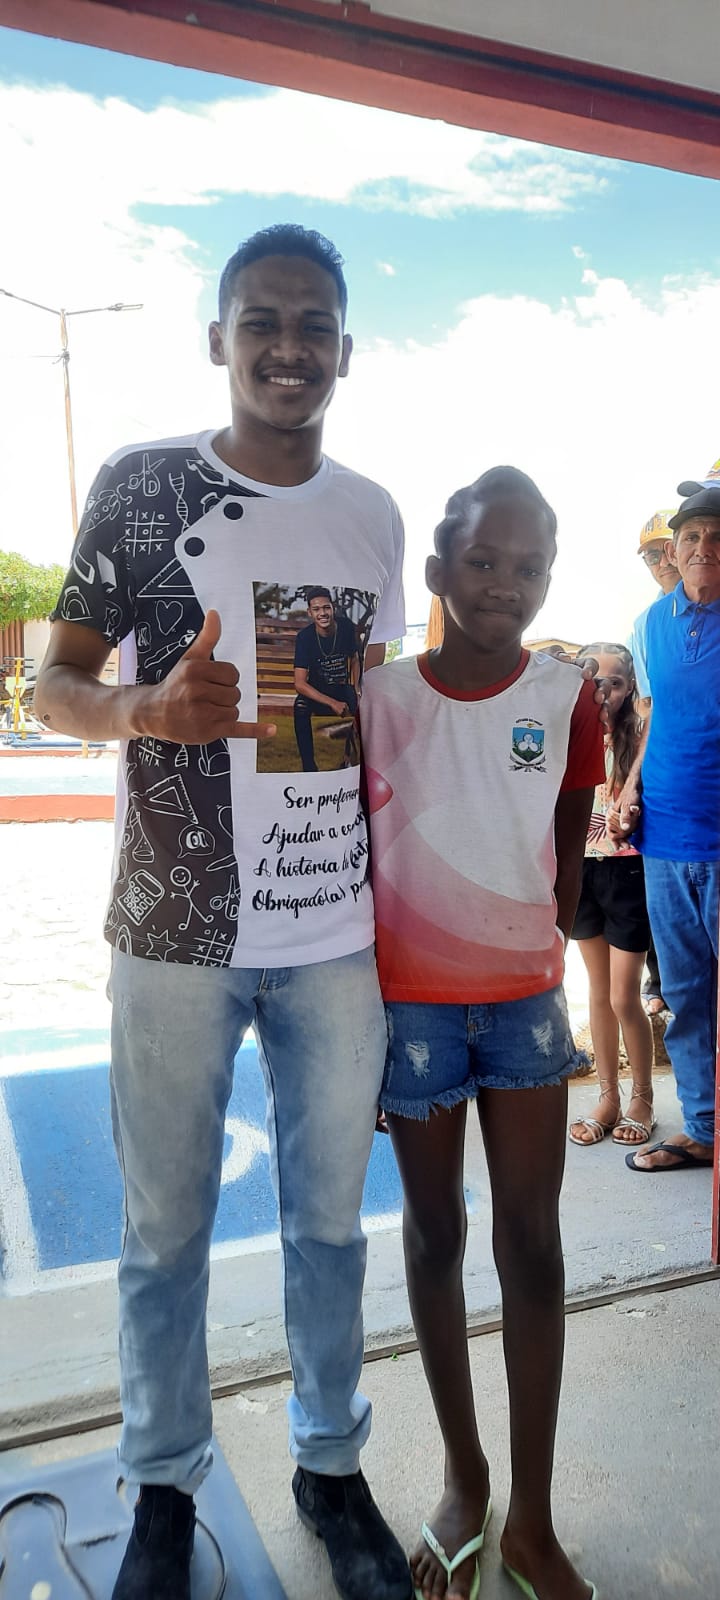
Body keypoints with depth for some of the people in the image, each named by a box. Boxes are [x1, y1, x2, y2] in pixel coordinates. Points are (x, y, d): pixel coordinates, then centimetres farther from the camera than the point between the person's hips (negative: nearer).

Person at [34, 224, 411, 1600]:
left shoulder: (372, 516, 8)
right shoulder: (139, 485, -3)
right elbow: (56, 683, 0)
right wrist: (152, 709, -23)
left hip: (338, 938, 3)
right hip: (178, 933, -3)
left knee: (329, 1218, 17)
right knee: (167, 1229, 12)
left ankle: (331, 1463, 40)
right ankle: (164, 1488, 37)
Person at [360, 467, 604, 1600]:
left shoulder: (568, 700, -1)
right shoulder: (377, 697, -5)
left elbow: (567, 863, 7)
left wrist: (536, 971, 10)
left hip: (524, 995, 1)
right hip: (412, 999, -1)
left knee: (533, 1242, 5)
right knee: (435, 1231, 12)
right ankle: (465, 1480, 31)